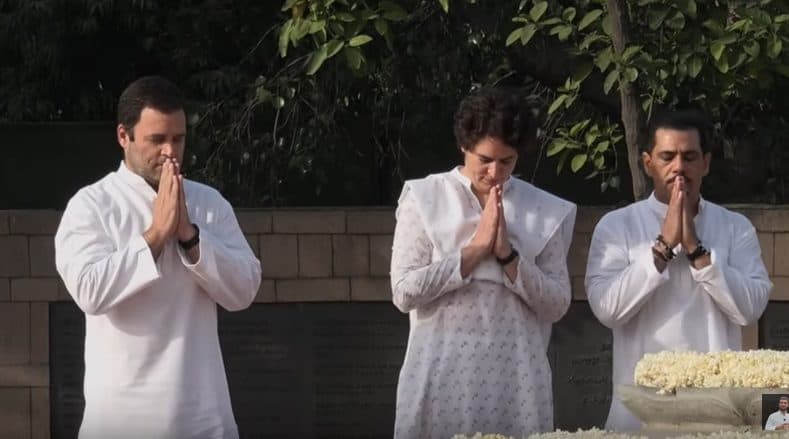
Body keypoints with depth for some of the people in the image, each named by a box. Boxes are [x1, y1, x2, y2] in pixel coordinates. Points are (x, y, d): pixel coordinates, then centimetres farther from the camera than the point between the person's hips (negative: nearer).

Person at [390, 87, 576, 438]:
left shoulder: (546, 211, 7)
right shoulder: (424, 198, 3)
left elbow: (557, 304, 3)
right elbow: (404, 292, -6)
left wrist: (508, 255, -9)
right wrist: (476, 248, -9)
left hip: (516, 379, 1)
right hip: (440, 377, -1)